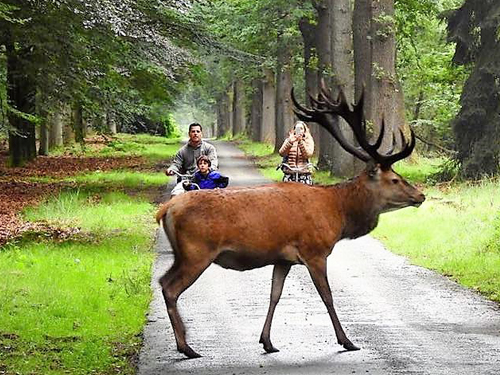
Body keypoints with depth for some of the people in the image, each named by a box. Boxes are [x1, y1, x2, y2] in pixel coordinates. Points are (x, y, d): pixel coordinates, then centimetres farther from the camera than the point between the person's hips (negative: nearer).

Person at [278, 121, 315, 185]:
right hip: (289, 174, 1)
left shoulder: (308, 141, 7)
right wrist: (290, 142, -18)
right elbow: (281, 153, -6)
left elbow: (308, 155, -9)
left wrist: (300, 142, -18)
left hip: (304, 174, -1)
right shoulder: (288, 140, 10)